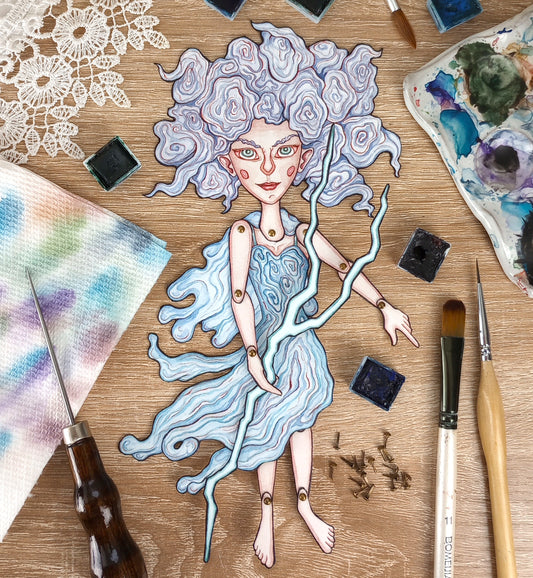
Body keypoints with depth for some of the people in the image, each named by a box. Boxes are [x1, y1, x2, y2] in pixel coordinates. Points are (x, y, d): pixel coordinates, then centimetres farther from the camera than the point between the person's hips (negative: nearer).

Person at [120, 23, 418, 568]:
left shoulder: (302, 230, -6)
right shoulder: (243, 230, -18)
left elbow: (345, 266, 2)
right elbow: (238, 295, -20)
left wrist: (384, 306, 3)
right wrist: (252, 356, -23)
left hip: (301, 348, 4)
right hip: (265, 347, -4)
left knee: (300, 420, 19)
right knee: (267, 426, 13)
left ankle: (304, 504, 41)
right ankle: (267, 513, 35)